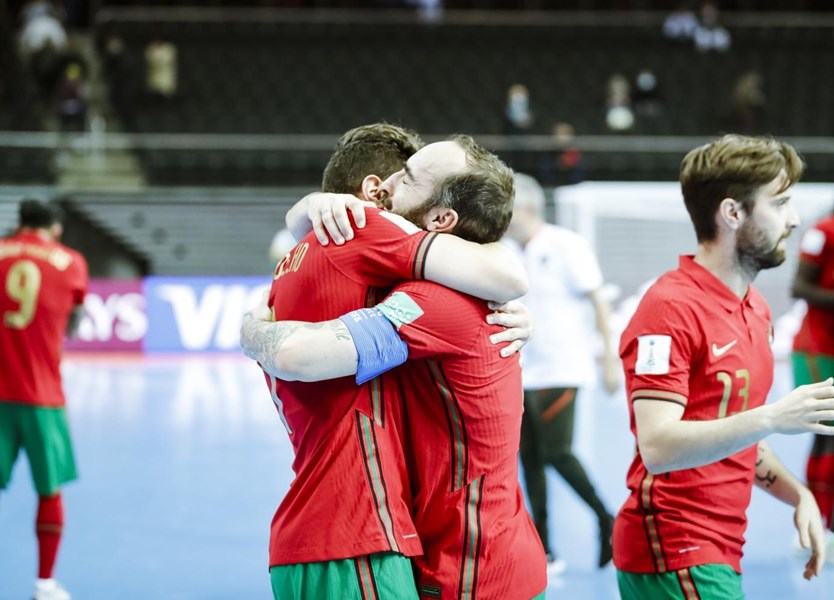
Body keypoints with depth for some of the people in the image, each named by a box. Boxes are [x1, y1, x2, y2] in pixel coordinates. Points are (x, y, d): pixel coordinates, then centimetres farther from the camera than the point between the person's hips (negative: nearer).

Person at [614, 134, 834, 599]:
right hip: (675, 558, -9)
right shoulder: (671, 306, -15)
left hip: (721, 554, 9)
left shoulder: (757, 309, 12)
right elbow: (658, 447, -24)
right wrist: (770, 417, -32)